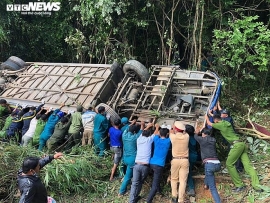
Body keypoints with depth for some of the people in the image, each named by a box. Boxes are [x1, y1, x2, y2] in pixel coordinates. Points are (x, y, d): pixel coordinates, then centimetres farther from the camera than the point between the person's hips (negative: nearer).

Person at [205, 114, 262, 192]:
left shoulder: (221, 125, -2)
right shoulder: (226, 122, 19)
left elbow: (209, 123, 15)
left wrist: (206, 117, 33)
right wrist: (214, 115, 50)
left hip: (237, 145, -9)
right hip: (242, 144, 9)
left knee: (229, 164, -2)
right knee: (248, 165, 0)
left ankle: (239, 185, -3)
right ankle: (257, 186, -8)